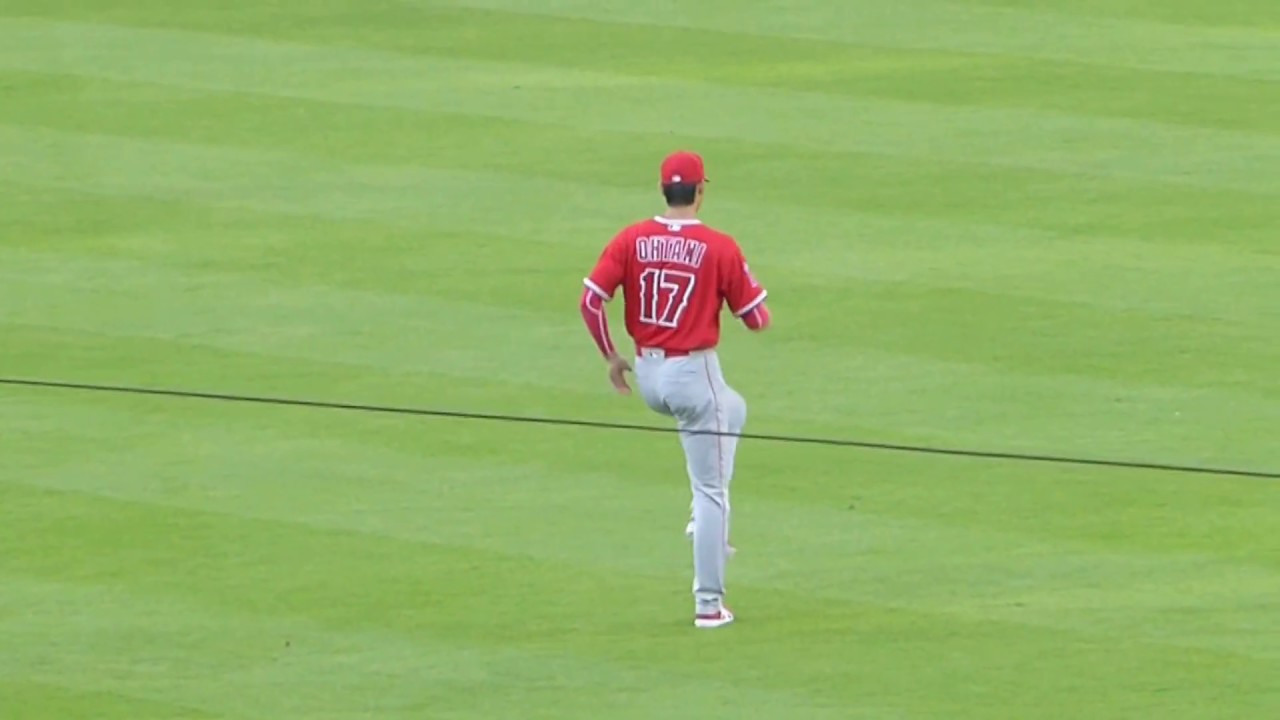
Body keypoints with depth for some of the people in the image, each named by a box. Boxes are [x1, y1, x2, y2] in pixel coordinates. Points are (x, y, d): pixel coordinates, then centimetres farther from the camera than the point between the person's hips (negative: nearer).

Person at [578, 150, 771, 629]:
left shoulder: (632, 240, -4)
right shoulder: (720, 248, -13)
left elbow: (591, 300, -7)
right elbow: (756, 318, -8)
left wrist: (610, 356, 7)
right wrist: (734, 286, 14)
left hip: (647, 375, 5)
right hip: (694, 374, -5)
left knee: (731, 410, 34)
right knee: (711, 490, 4)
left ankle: (706, 519, 25)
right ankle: (709, 603, 2)